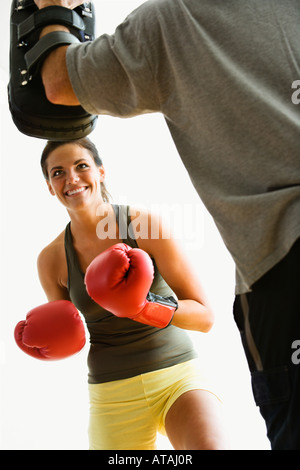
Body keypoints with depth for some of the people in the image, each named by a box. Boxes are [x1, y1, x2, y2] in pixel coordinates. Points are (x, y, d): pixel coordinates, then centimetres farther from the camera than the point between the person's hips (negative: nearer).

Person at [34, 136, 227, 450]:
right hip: (114, 397, 3)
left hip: (177, 376, -3)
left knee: (211, 447, -30)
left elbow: (204, 317, -10)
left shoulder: (146, 224, -10)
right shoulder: (51, 259, -1)